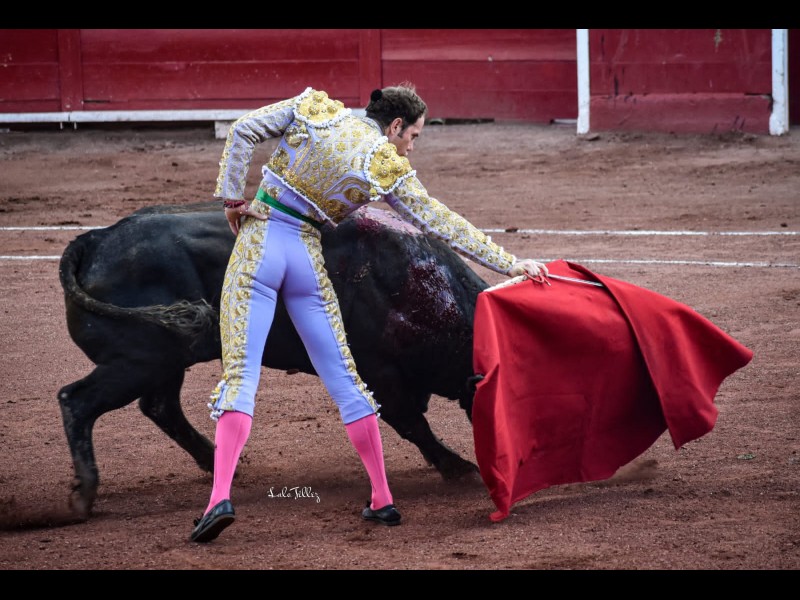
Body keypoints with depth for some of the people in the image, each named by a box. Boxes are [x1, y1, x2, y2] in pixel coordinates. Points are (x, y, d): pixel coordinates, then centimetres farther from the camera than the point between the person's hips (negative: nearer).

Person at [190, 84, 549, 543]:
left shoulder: (315, 109, 5)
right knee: (343, 377, 10)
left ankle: (220, 496, -22)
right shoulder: (389, 169, 0)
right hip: (307, 259, -1)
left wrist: (233, 197, 7)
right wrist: (510, 263, 9)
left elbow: (244, 131, 0)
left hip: (259, 244, 1)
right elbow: (444, 225, 3)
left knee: (241, 371, -6)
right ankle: (382, 500, 15)